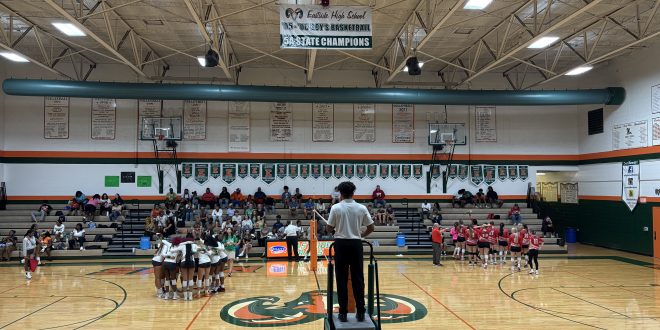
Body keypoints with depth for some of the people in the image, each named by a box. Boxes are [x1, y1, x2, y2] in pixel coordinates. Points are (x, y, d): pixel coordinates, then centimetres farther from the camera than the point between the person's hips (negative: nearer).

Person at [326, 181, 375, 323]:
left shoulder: (336, 207, -6)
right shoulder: (361, 208, 0)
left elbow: (329, 229, -2)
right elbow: (371, 228, 4)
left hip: (341, 244, -1)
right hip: (356, 244, 1)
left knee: (342, 280, 4)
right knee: (358, 279, 6)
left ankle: (343, 312, 7)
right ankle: (360, 312, 9)